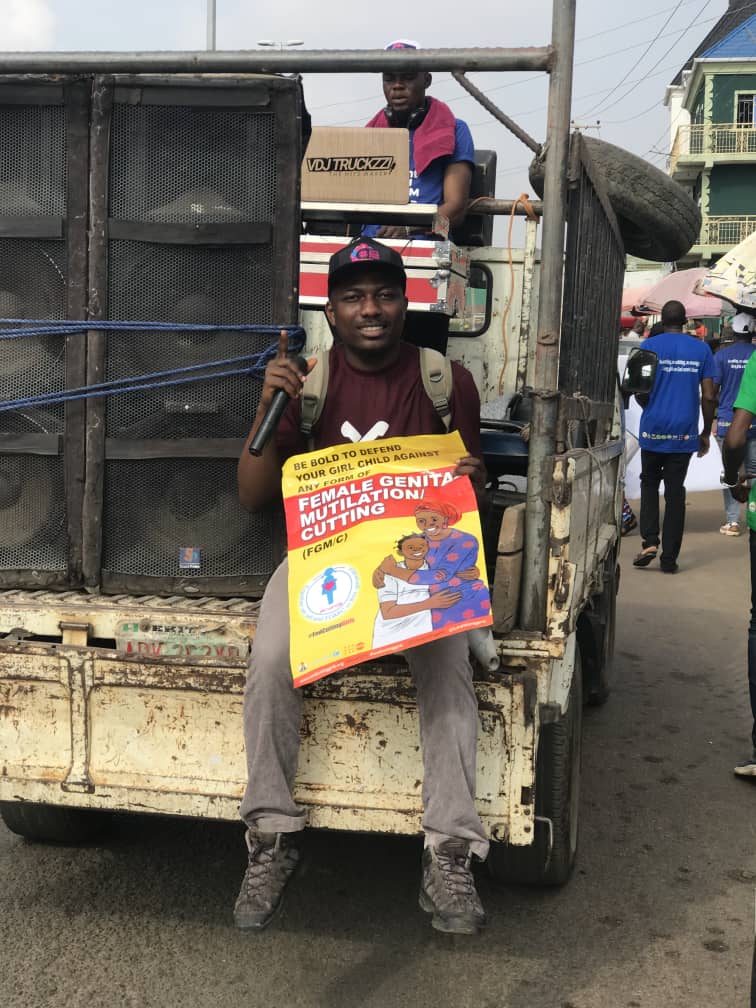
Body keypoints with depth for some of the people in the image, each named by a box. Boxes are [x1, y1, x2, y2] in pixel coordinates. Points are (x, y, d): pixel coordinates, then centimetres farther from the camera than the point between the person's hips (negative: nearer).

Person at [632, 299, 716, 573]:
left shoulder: (650, 346, -2)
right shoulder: (701, 349, 4)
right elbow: (708, 396, 1)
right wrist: (706, 433, 12)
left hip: (653, 429, -1)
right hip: (684, 433, 1)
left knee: (649, 482, 16)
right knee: (675, 491, 6)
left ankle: (650, 541, -2)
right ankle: (669, 558, 7)